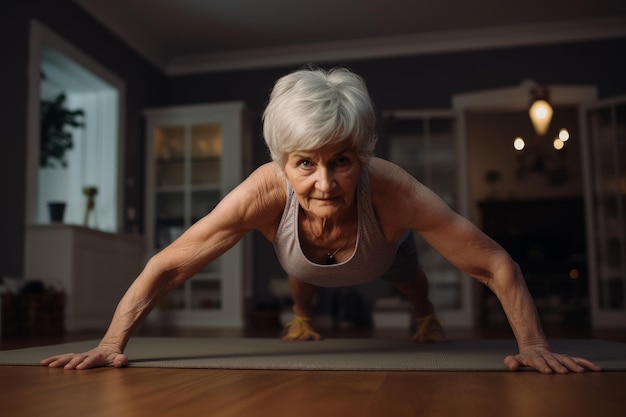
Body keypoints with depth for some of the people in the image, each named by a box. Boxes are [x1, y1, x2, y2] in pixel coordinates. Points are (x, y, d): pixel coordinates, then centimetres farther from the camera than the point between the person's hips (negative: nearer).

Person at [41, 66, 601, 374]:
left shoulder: (392, 192, -49)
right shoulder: (266, 192, -47)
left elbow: (495, 264, -38)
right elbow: (166, 266, -39)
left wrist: (534, 344, -44)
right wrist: (111, 344, -43)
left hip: (380, 250, 0)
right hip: (310, 264, 1)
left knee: (406, 274, 37)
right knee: (300, 280, 38)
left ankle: (426, 318, 73)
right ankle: (303, 320, 75)